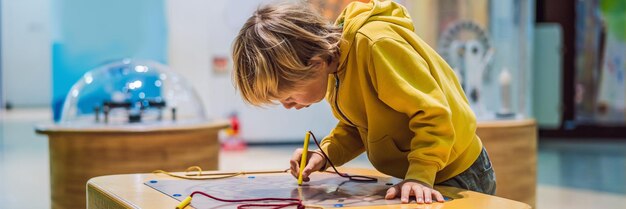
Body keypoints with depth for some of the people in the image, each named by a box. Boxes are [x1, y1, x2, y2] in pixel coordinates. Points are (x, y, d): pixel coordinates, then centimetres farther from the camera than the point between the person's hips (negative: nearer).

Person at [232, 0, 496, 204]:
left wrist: (419, 176, -36)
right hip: (412, 172, 8)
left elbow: (432, 113, -30)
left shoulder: (375, 45, -31)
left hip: (456, 174, -8)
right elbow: (357, 124, 8)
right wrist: (325, 154, -7)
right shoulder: (335, 57, -4)